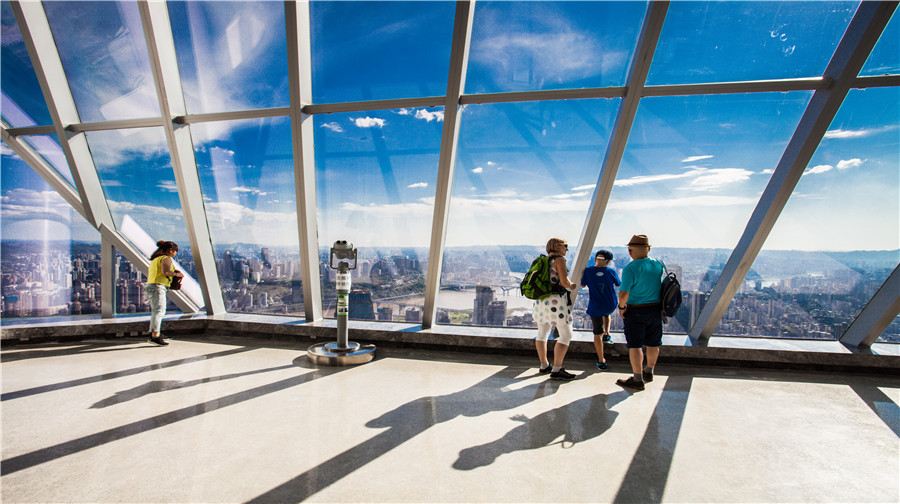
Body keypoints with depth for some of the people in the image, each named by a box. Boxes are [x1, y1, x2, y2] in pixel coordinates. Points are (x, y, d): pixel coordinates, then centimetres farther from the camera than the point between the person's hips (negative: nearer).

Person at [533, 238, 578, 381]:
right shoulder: (559, 259, -8)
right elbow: (564, 281, -17)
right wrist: (571, 287, 4)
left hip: (541, 300, 8)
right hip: (556, 300, -8)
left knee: (542, 333, 17)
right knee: (566, 335, -2)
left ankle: (544, 366, 26)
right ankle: (556, 370, -5)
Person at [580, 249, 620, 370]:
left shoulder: (588, 271, -9)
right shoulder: (611, 272, -6)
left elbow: (583, 285, 6)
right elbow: (618, 284, 12)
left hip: (595, 307, -2)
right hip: (610, 306, 2)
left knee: (598, 334, 8)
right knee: (606, 314, 39)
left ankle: (601, 361, 13)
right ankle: (607, 334, 27)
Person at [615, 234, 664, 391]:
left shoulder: (630, 268, -19)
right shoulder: (659, 265, -2)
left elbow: (624, 293, -22)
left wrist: (621, 307, -7)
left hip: (635, 311, -6)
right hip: (656, 309, 6)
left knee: (635, 345, 4)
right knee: (653, 343, 18)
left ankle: (637, 379, 10)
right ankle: (649, 372, 36)